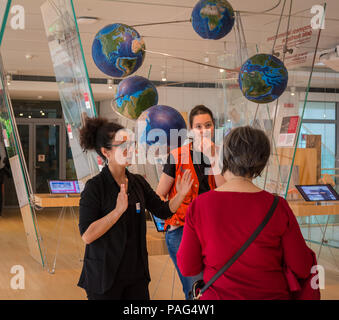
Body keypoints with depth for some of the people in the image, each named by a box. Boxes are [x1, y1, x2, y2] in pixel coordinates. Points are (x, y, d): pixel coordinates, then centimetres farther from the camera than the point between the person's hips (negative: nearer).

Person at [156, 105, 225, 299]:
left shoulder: (218, 156, 4)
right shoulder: (178, 156, -4)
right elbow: (159, 195, 1)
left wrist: (213, 158, -14)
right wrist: (171, 217, -14)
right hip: (182, 229, -3)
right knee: (195, 290, -9)